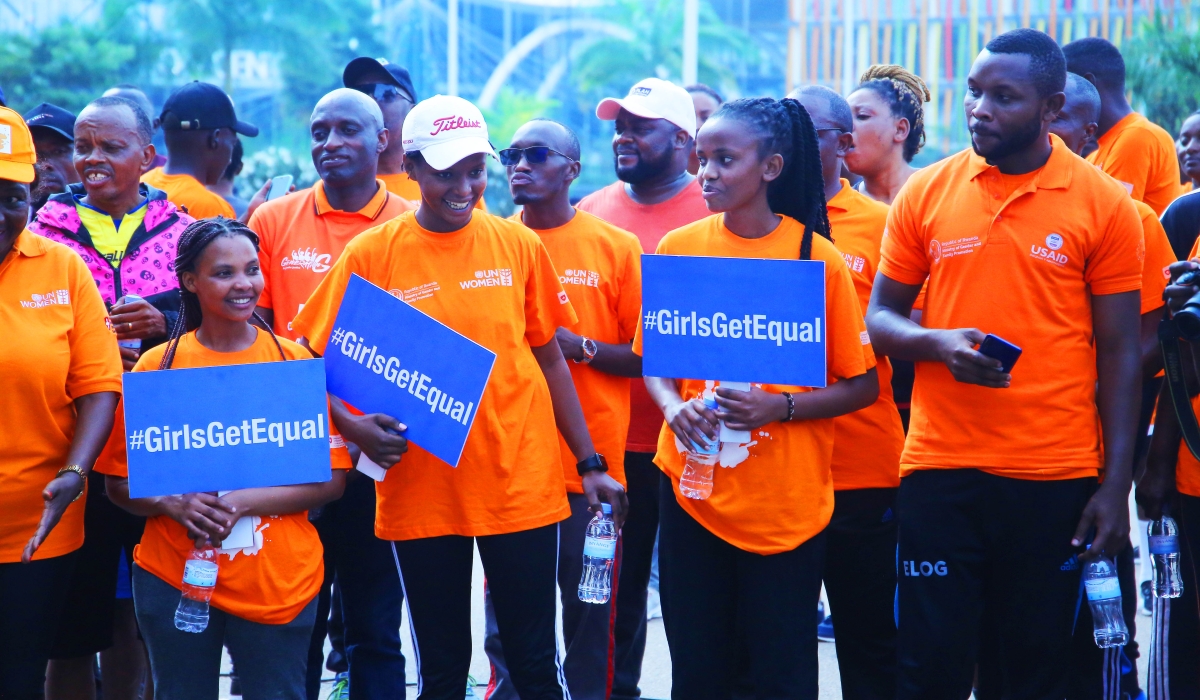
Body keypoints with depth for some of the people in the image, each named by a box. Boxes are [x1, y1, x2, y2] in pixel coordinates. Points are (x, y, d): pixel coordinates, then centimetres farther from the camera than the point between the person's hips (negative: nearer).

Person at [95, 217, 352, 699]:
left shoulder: (296, 363, 0)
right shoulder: (158, 366, 1)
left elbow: (330, 480, -3)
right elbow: (119, 483, 4)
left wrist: (241, 503, -16)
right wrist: (172, 504, -16)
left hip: (278, 586, 0)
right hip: (174, 581, 1)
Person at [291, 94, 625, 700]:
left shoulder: (519, 246, 2)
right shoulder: (370, 254, -3)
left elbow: (549, 359, 9)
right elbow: (315, 361, 1)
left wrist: (590, 464, 7)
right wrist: (352, 425, -17)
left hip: (522, 485, 1)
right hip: (420, 491, -1)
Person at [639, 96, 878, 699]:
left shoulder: (818, 259, -6)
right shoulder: (678, 248, 2)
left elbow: (862, 386, -2)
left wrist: (782, 407, -17)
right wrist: (672, 406, -8)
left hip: (786, 506, -2)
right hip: (691, 490, 3)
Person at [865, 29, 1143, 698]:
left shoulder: (1103, 203, -1)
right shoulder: (926, 193, 4)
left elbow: (1120, 352, 1)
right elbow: (880, 317, 11)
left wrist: (1116, 487, -4)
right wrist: (939, 343, -12)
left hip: (1055, 478, -1)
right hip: (939, 468, 1)